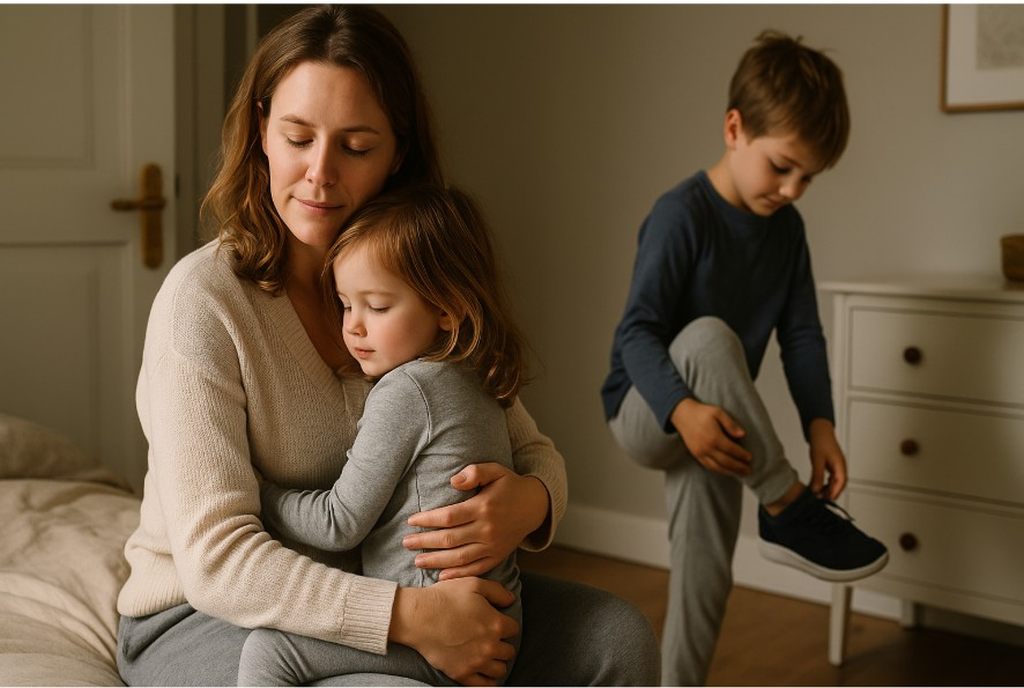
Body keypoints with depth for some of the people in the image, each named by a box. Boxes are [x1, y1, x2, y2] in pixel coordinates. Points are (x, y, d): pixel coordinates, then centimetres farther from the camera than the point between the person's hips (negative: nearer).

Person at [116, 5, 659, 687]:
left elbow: (533, 450, 4)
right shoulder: (205, 296, -17)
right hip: (200, 616, -5)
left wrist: (528, 502, -21)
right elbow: (216, 555, -22)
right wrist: (408, 614, -31)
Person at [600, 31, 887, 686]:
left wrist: (820, 424, -16)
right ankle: (788, 507, -27)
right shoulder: (681, 214, -20)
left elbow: (802, 334, -1)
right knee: (708, 335, -35)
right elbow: (636, 331, -24)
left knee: (705, 580, 3)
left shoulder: (787, 228, 0)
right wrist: (682, 410, -41)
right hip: (644, 416, -6)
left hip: (715, 430, 6)